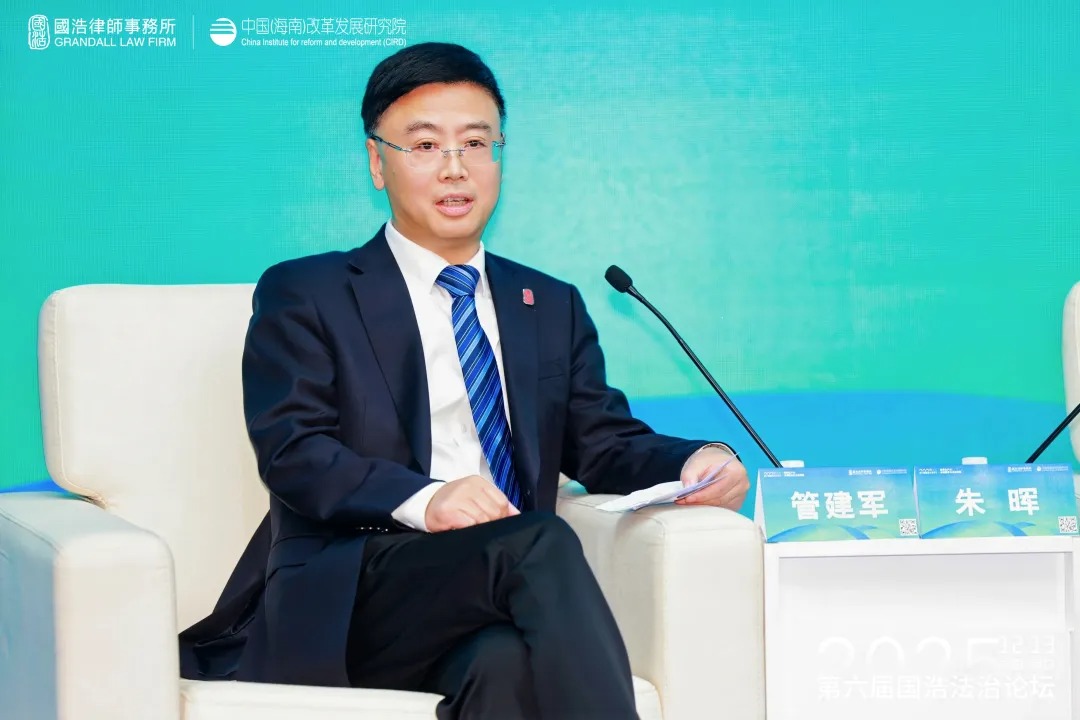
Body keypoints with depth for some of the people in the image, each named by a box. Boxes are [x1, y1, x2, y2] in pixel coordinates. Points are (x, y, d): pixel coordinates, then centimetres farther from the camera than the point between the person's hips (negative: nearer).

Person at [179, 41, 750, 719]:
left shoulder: (553, 308, 26)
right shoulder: (303, 296, 11)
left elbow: (605, 444, 19)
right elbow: (292, 450, -3)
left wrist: (693, 461, -6)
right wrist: (422, 499, -23)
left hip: (499, 608, 3)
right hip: (348, 599, -3)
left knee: (506, 665, -37)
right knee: (539, 541, -33)